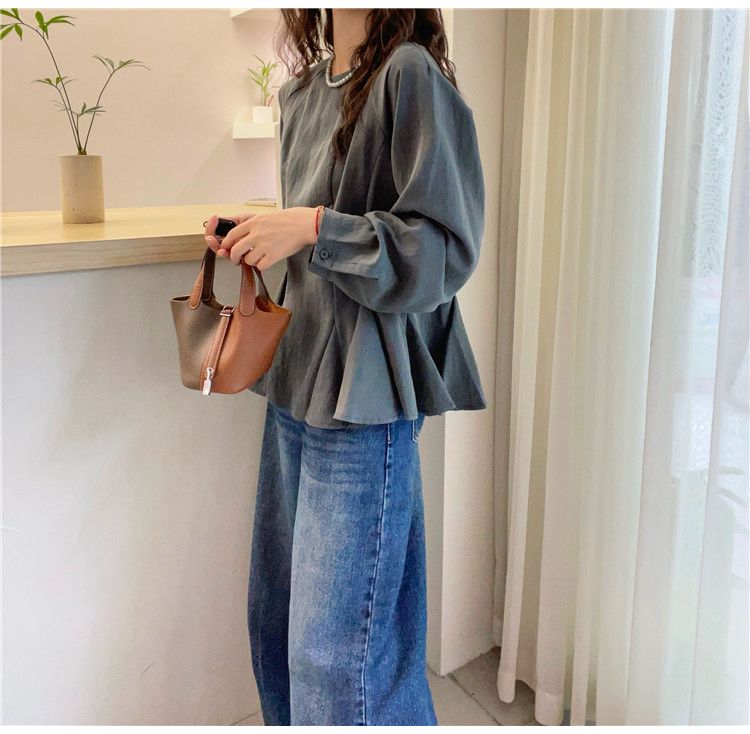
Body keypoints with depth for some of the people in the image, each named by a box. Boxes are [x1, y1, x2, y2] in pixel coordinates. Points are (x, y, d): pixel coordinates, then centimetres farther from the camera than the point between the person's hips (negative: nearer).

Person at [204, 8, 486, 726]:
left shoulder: (411, 74, -8)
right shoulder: (301, 91, 15)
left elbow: (446, 248, -13)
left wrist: (313, 227, -20)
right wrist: (254, 236, 5)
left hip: (365, 399, -8)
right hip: (295, 386, 8)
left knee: (339, 651, 0)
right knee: (276, 621, 19)